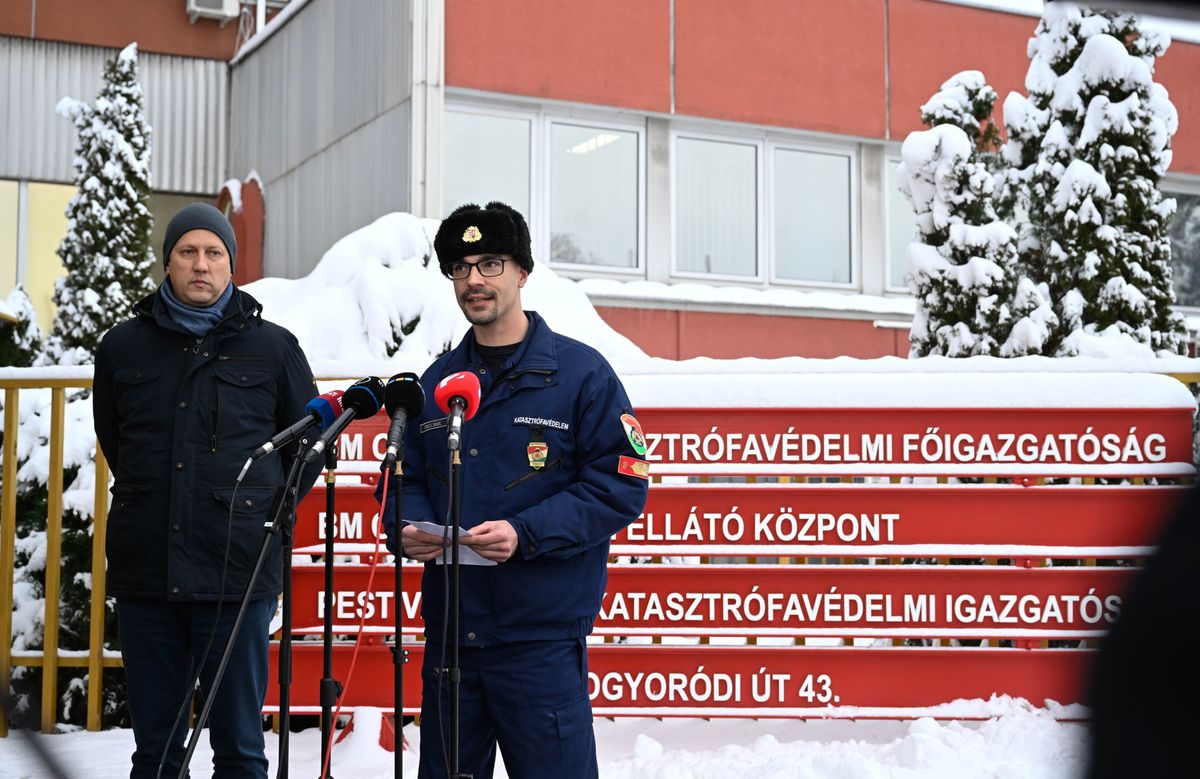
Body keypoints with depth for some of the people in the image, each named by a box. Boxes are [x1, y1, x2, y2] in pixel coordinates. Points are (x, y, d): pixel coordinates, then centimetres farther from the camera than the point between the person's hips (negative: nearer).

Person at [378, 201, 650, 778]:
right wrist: (406, 527, -4)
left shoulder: (579, 372, -4)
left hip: (541, 635, -5)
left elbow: (621, 484, -10)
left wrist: (525, 534, -20)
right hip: (449, 629, 6)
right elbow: (403, 476, 20)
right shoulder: (436, 382, 14)